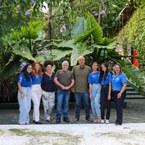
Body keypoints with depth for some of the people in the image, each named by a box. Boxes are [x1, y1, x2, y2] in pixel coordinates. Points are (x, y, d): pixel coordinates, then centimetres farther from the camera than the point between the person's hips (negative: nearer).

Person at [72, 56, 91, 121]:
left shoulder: (88, 68, 1)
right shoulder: (74, 68, 3)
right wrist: (73, 87, 4)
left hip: (86, 90, 0)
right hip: (77, 90, 0)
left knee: (86, 104, 7)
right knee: (77, 104, 8)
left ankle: (87, 116, 19)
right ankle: (77, 116, 19)